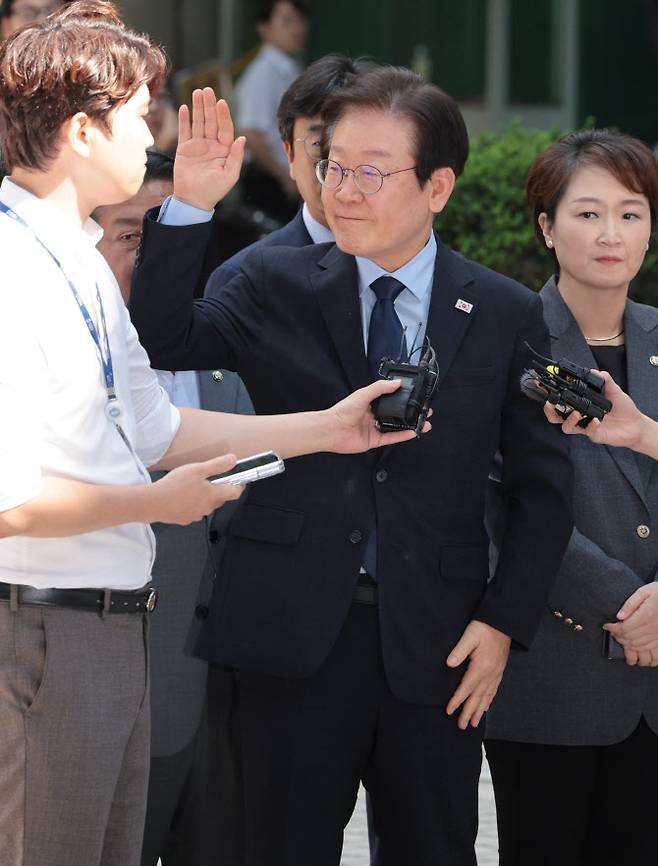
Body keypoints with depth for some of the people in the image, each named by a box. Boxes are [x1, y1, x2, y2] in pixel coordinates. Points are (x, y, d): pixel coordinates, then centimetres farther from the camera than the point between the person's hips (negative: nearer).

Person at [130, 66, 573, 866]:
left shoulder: (506, 315, 4)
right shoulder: (276, 287, 4)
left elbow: (541, 486, 6)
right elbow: (164, 341, -11)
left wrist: (505, 621, -3)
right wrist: (187, 209, -21)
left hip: (435, 647, 0)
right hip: (294, 635, 0)